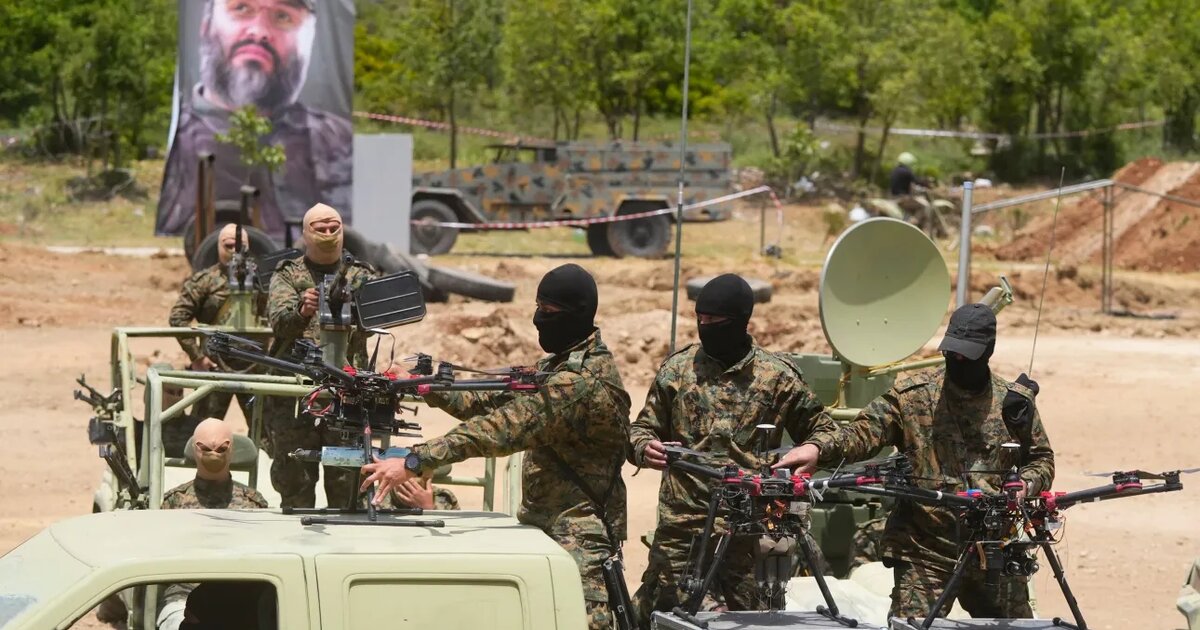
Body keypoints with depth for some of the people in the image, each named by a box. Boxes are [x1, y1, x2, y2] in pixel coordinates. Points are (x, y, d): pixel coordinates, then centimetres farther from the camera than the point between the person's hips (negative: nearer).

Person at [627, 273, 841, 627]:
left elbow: (822, 430, 11)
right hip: (679, 526, 1)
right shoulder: (678, 369, 8)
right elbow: (643, 428, 14)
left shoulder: (777, 378, 3)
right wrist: (644, 449, -10)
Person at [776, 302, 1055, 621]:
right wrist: (819, 449, -30)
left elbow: (1041, 459, 16)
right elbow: (864, 432, -11)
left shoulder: (1014, 401, 5)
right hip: (925, 551, -3)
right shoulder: (912, 394, -2)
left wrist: (1026, 485, -7)